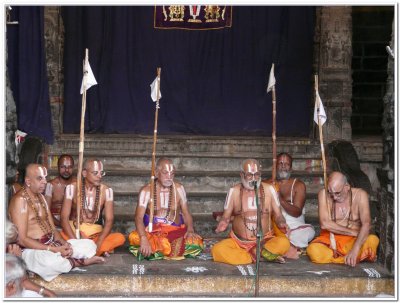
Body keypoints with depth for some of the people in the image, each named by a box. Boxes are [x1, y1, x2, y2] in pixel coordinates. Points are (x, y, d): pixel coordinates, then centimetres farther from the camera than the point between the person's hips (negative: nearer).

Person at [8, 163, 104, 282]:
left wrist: (63, 243, -9)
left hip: (52, 244, 8)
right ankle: (74, 262, -9)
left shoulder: (40, 197, 14)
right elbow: (22, 239, -21)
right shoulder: (20, 200, -15)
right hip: (32, 250, -7)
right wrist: (53, 249, -24)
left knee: (89, 245, 5)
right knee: (50, 261, -40)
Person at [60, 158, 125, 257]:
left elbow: (109, 220, -8)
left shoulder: (106, 190, -4)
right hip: (74, 230, -1)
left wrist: (98, 243, -25)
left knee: (120, 238, -26)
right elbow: (64, 217, -12)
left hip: (95, 233, 1)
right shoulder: (72, 188, -7)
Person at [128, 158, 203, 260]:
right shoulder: (146, 191, -5)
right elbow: (139, 217, -15)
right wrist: (144, 239, -34)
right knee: (134, 237, -35)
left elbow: (186, 213, 7)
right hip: (152, 232, -3)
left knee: (194, 242, -29)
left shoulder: (179, 189, 4)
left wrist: (190, 229, -16)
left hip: (176, 231, 3)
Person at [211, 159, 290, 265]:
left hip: (264, 241, -1)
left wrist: (282, 223, -16)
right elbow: (226, 217, 6)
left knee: (283, 243, -30)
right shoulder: (234, 191, 3)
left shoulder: (268, 189, 4)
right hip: (238, 242, 1)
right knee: (217, 250, -29)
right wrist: (221, 225, -17)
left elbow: (277, 214, 6)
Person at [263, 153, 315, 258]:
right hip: (274, 228, 1)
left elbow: (297, 212, -7)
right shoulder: (267, 184, 9)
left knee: (309, 231, -30)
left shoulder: (298, 185, 4)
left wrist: (281, 200, -23)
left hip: (294, 228, -1)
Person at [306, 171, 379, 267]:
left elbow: (366, 224, -20)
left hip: (353, 241, -1)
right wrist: (354, 232, -15)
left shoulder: (360, 195, -7)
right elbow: (325, 224, -14)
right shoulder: (324, 194, -5)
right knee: (313, 250, -34)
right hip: (329, 239, 1)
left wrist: (355, 249, -35)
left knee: (373, 240, -32)